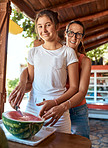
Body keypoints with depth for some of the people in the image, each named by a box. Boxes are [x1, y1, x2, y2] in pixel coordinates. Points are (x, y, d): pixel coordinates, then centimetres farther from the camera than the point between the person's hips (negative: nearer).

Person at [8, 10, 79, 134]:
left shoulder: (68, 52, -1)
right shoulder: (34, 52, 9)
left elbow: (74, 87, -2)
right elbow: (30, 80, 14)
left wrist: (55, 102, -17)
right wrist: (22, 83, -9)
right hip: (32, 108, 3)